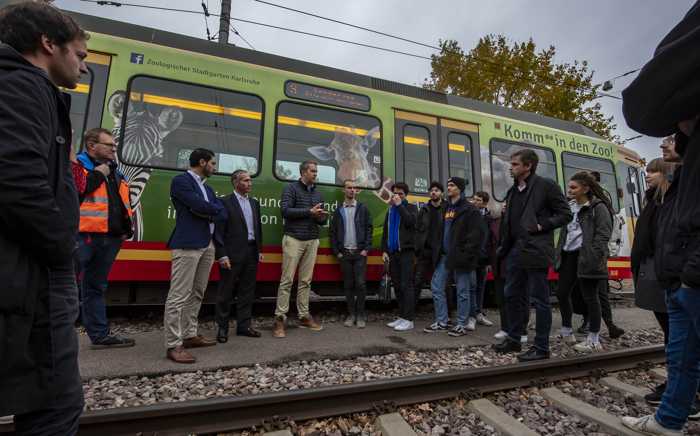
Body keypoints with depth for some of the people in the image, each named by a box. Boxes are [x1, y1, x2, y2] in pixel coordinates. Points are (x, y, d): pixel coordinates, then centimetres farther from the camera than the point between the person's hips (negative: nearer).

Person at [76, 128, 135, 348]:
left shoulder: (116, 173, 19)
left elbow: (124, 203, 24)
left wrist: (126, 227, 11)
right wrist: (97, 175, -12)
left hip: (109, 238, 7)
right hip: (82, 236, -7)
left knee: (96, 288, 15)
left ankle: (100, 334, 22)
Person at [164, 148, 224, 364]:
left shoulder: (206, 187, 21)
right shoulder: (181, 180, -5)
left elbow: (222, 212, 10)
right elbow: (200, 206, -17)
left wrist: (208, 212, -9)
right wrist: (214, 209, 1)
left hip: (207, 245, 9)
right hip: (187, 245, -9)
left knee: (196, 294, 14)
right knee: (179, 296, -5)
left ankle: (190, 335, 25)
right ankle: (174, 345, 1)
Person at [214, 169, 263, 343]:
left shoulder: (254, 203, 15)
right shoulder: (225, 202, -5)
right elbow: (218, 231, -9)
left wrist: (259, 250, 13)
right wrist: (222, 255, -14)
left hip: (251, 253, 6)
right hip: (232, 254, -6)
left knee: (247, 291, 11)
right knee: (226, 292, 5)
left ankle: (244, 325, 22)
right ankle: (222, 327, 17)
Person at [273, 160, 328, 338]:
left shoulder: (318, 193, 17)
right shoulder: (291, 188, 0)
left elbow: (322, 220, 17)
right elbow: (285, 211, -14)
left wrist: (322, 217, -7)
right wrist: (309, 211, -17)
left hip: (312, 241, 5)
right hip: (293, 239, -5)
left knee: (306, 281, 8)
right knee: (287, 280, -5)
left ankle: (304, 316, 15)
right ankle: (279, 319, 1)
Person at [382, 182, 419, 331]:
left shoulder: (411, 208, 5)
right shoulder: (390, 210, 19)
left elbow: (411, 222, -17)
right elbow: (385, 232, 18)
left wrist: (400, 205, -11)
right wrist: (384, 250, 8)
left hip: (406, 251, -5)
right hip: (393, 252, 6)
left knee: (406, 285, -9)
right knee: (397, 285, 7)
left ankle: (408, 320, -5)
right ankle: (401, 317, 16)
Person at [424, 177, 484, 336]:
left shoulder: (469, 209, -6)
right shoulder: (446, 208, 16)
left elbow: (476, 234, -13)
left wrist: (466, 254, -20)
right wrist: (437, 249, 11)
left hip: (460, 257, -7)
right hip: (444, 256, 8)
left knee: (462, 292, 3)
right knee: (436, 287, 7)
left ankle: (461, 325, 15)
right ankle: (441, 322, 18)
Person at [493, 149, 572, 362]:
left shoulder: (546, 185, -6)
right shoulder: (513, 190, 15)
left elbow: (566, 214, -3)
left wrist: (542, 226, -15)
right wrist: (504, 247, 11)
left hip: (536, 252, -8)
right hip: (515, 252, 8)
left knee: (539, 300, 1)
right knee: (512, 295, 13)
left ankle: (541, 347, 13)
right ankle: (513, 339, 27)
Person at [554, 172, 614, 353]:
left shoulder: (598, 207, -5)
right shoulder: (570, 207, 16)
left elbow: (603, 235, -12)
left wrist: (593, 257, -21)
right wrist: (560, 253, 12)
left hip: (586, 258, -7)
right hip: (569, 255, 8)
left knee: (590, 297, 1)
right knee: (562, 292, 10)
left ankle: (594, 340, 13)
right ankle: (566, 331, 28)